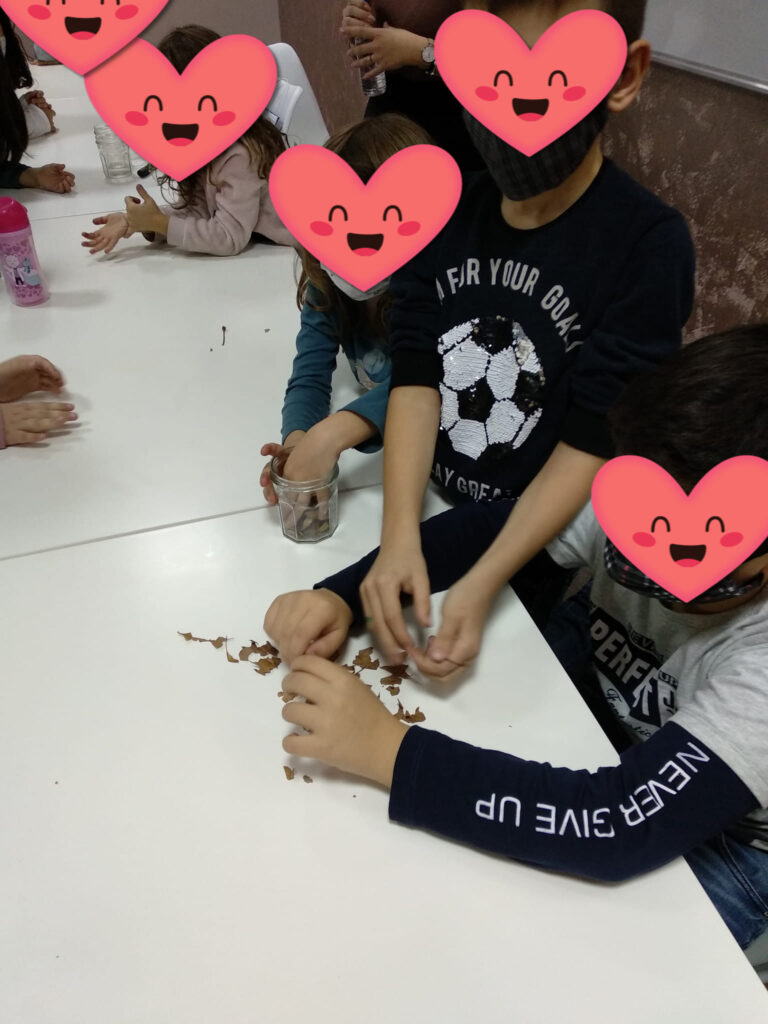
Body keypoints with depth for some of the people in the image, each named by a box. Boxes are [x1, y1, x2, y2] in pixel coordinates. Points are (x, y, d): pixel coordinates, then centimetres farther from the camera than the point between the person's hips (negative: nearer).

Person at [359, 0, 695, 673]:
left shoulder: (648, 245, -18)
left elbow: (592, 443, -20)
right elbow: (415, 376, -13)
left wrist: (481, 585, -30)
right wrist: (400, 537, -26)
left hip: (538, 547, -3)